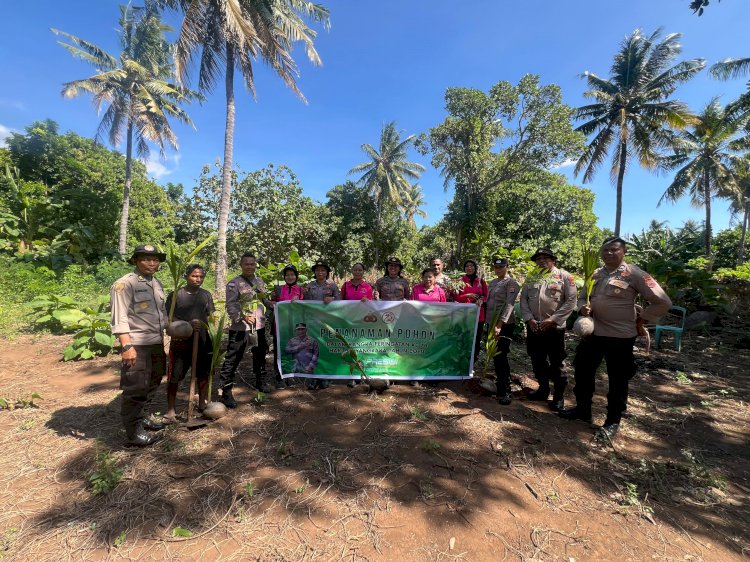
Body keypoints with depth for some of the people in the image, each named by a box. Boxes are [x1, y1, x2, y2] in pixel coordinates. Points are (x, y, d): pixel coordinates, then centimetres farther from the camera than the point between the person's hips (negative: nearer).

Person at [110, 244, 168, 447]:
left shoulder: (157, 283, 12)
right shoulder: (124, 284, -12)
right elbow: (119, 319, -17)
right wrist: (127, 346, -21)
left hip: (157, 343, 8)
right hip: (137, 345, -8)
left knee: (152, 384, 19)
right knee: (136, 389, 0)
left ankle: (141, 417, 37)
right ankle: (133, 432, 14)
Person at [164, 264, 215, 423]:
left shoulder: (206, 295, 7)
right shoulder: (175, 295, -4)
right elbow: (169, 318, -9)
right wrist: (188, 324, -23)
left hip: (202, 341, 4)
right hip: (181, 342, -3)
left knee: (203, 374, 14)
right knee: (174, 377, 3)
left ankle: (202, 404, 31)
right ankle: (171, 410, 19)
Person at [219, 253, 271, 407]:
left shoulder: (260, 282, 11)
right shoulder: (234, 283, -10)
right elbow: (230, 305, -15)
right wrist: (243, 317, -28)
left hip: (259, 326, 7)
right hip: (240, 327, -7)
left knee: (260, 354, 20)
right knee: (233, 358, -2)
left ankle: (260, 380, 40)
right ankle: (226, 390, 10)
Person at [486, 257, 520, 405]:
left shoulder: (511, 283, -10)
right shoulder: (493, 282, 14)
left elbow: (509, 305, -21)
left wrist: (499, 325, -28)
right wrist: (490, 324, 9)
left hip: (504, 325, -7)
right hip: (491, 323, 7)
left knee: (501, 357, -7)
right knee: (494, 355, 14)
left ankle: (505, 392, 3)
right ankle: (499, 381, 31)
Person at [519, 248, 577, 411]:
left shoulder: (564, 276, -2)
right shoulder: (531, 278, 11)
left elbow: (571, 301, -8)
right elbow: (523, 299, 8)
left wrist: (553, 319, -14)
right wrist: (529, 319, -6)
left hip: (554, 327, -4)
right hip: (533, 327, 4)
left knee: (556, 363, 4)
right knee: (537, 361, 15)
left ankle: (559, 396, 19)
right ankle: (543, 389, 32)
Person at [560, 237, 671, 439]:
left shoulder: (634, 274, -9)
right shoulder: (595, 275, 8)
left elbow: (662, 302, -9)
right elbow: (582, 297, 17)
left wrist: (640, 321, -6)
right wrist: (583, 308, -5)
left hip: (620, 336, -6)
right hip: (593, 333, 6)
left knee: (618, 380, 8)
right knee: (583, 371, 14)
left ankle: (613, 421, 25)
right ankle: (582, 409, 33)